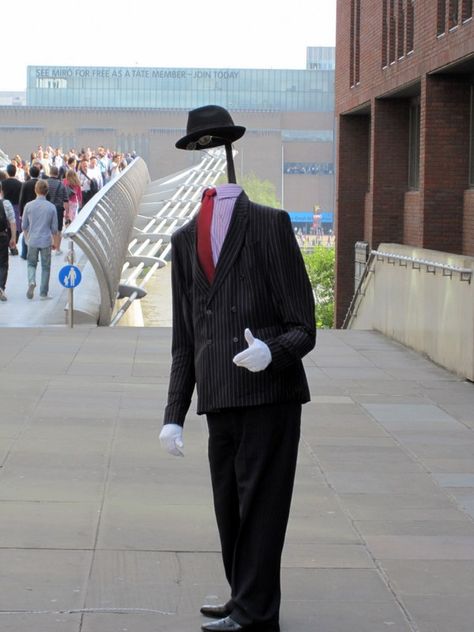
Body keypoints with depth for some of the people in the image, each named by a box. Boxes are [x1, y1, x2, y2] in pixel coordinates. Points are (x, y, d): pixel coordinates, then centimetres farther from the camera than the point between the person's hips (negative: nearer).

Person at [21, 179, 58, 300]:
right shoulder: (51, 207, -7)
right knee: (45, 267, 10)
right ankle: (43, 293, 12)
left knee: (31, 264, 18)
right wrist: (54, 240, 16)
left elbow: (24, 225, 4)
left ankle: (31, 281, -10)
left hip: (33, 240, 1)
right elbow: (54, 228, -1)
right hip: (46, 241, -1)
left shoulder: (29, 206, -5)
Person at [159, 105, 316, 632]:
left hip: (270, 395, -5)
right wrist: (174, 414, 9)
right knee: (229, 510, 11)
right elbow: (183, 340, 15)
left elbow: (303, 328, -4)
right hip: (220, 400, 5)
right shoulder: (184, 239, 13)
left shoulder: (270, 225, -2)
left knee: (261, 507, -1)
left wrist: (271, 351, -25)